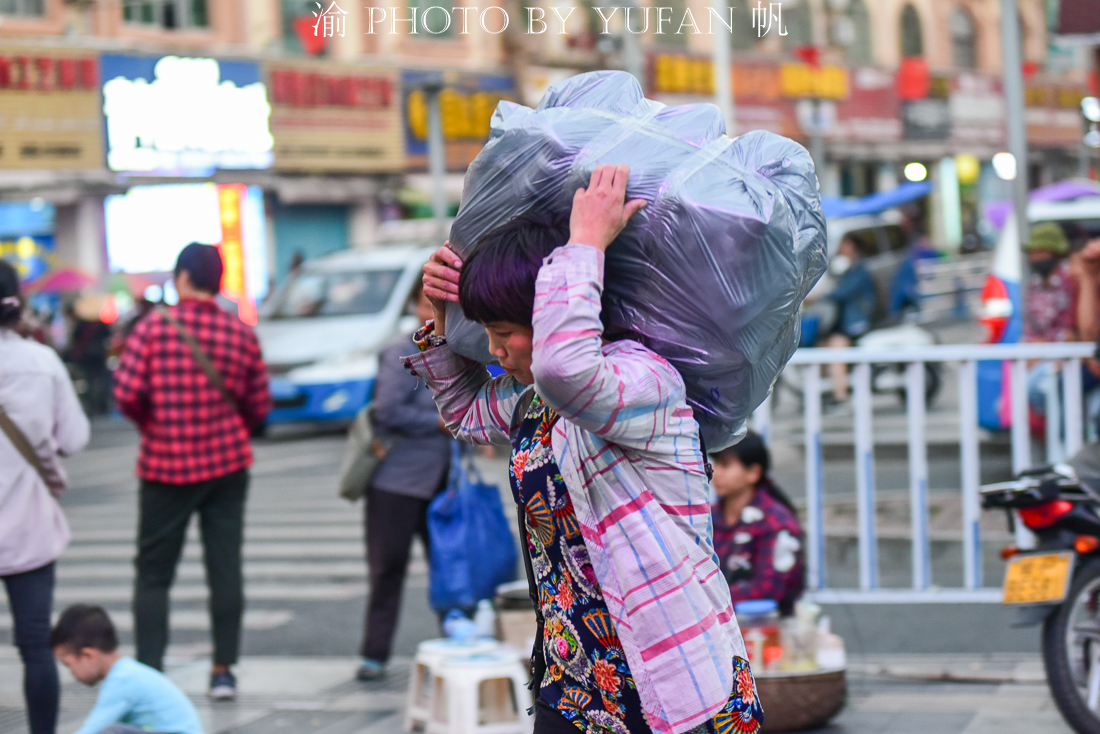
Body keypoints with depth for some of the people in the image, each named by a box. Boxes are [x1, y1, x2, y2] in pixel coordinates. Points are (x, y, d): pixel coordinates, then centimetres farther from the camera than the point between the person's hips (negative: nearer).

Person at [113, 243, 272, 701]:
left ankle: (148, 671, 2)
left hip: (165, 464, -2)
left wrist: (151, 425, 8)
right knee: (225, 569, 8)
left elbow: (126, 393, -12)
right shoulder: (242, 335, -2)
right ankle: (223, 671, 10)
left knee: (153, 573, 7)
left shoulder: (153, 329, -10)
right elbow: (260, 406, 3)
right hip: (227, 464, 2)